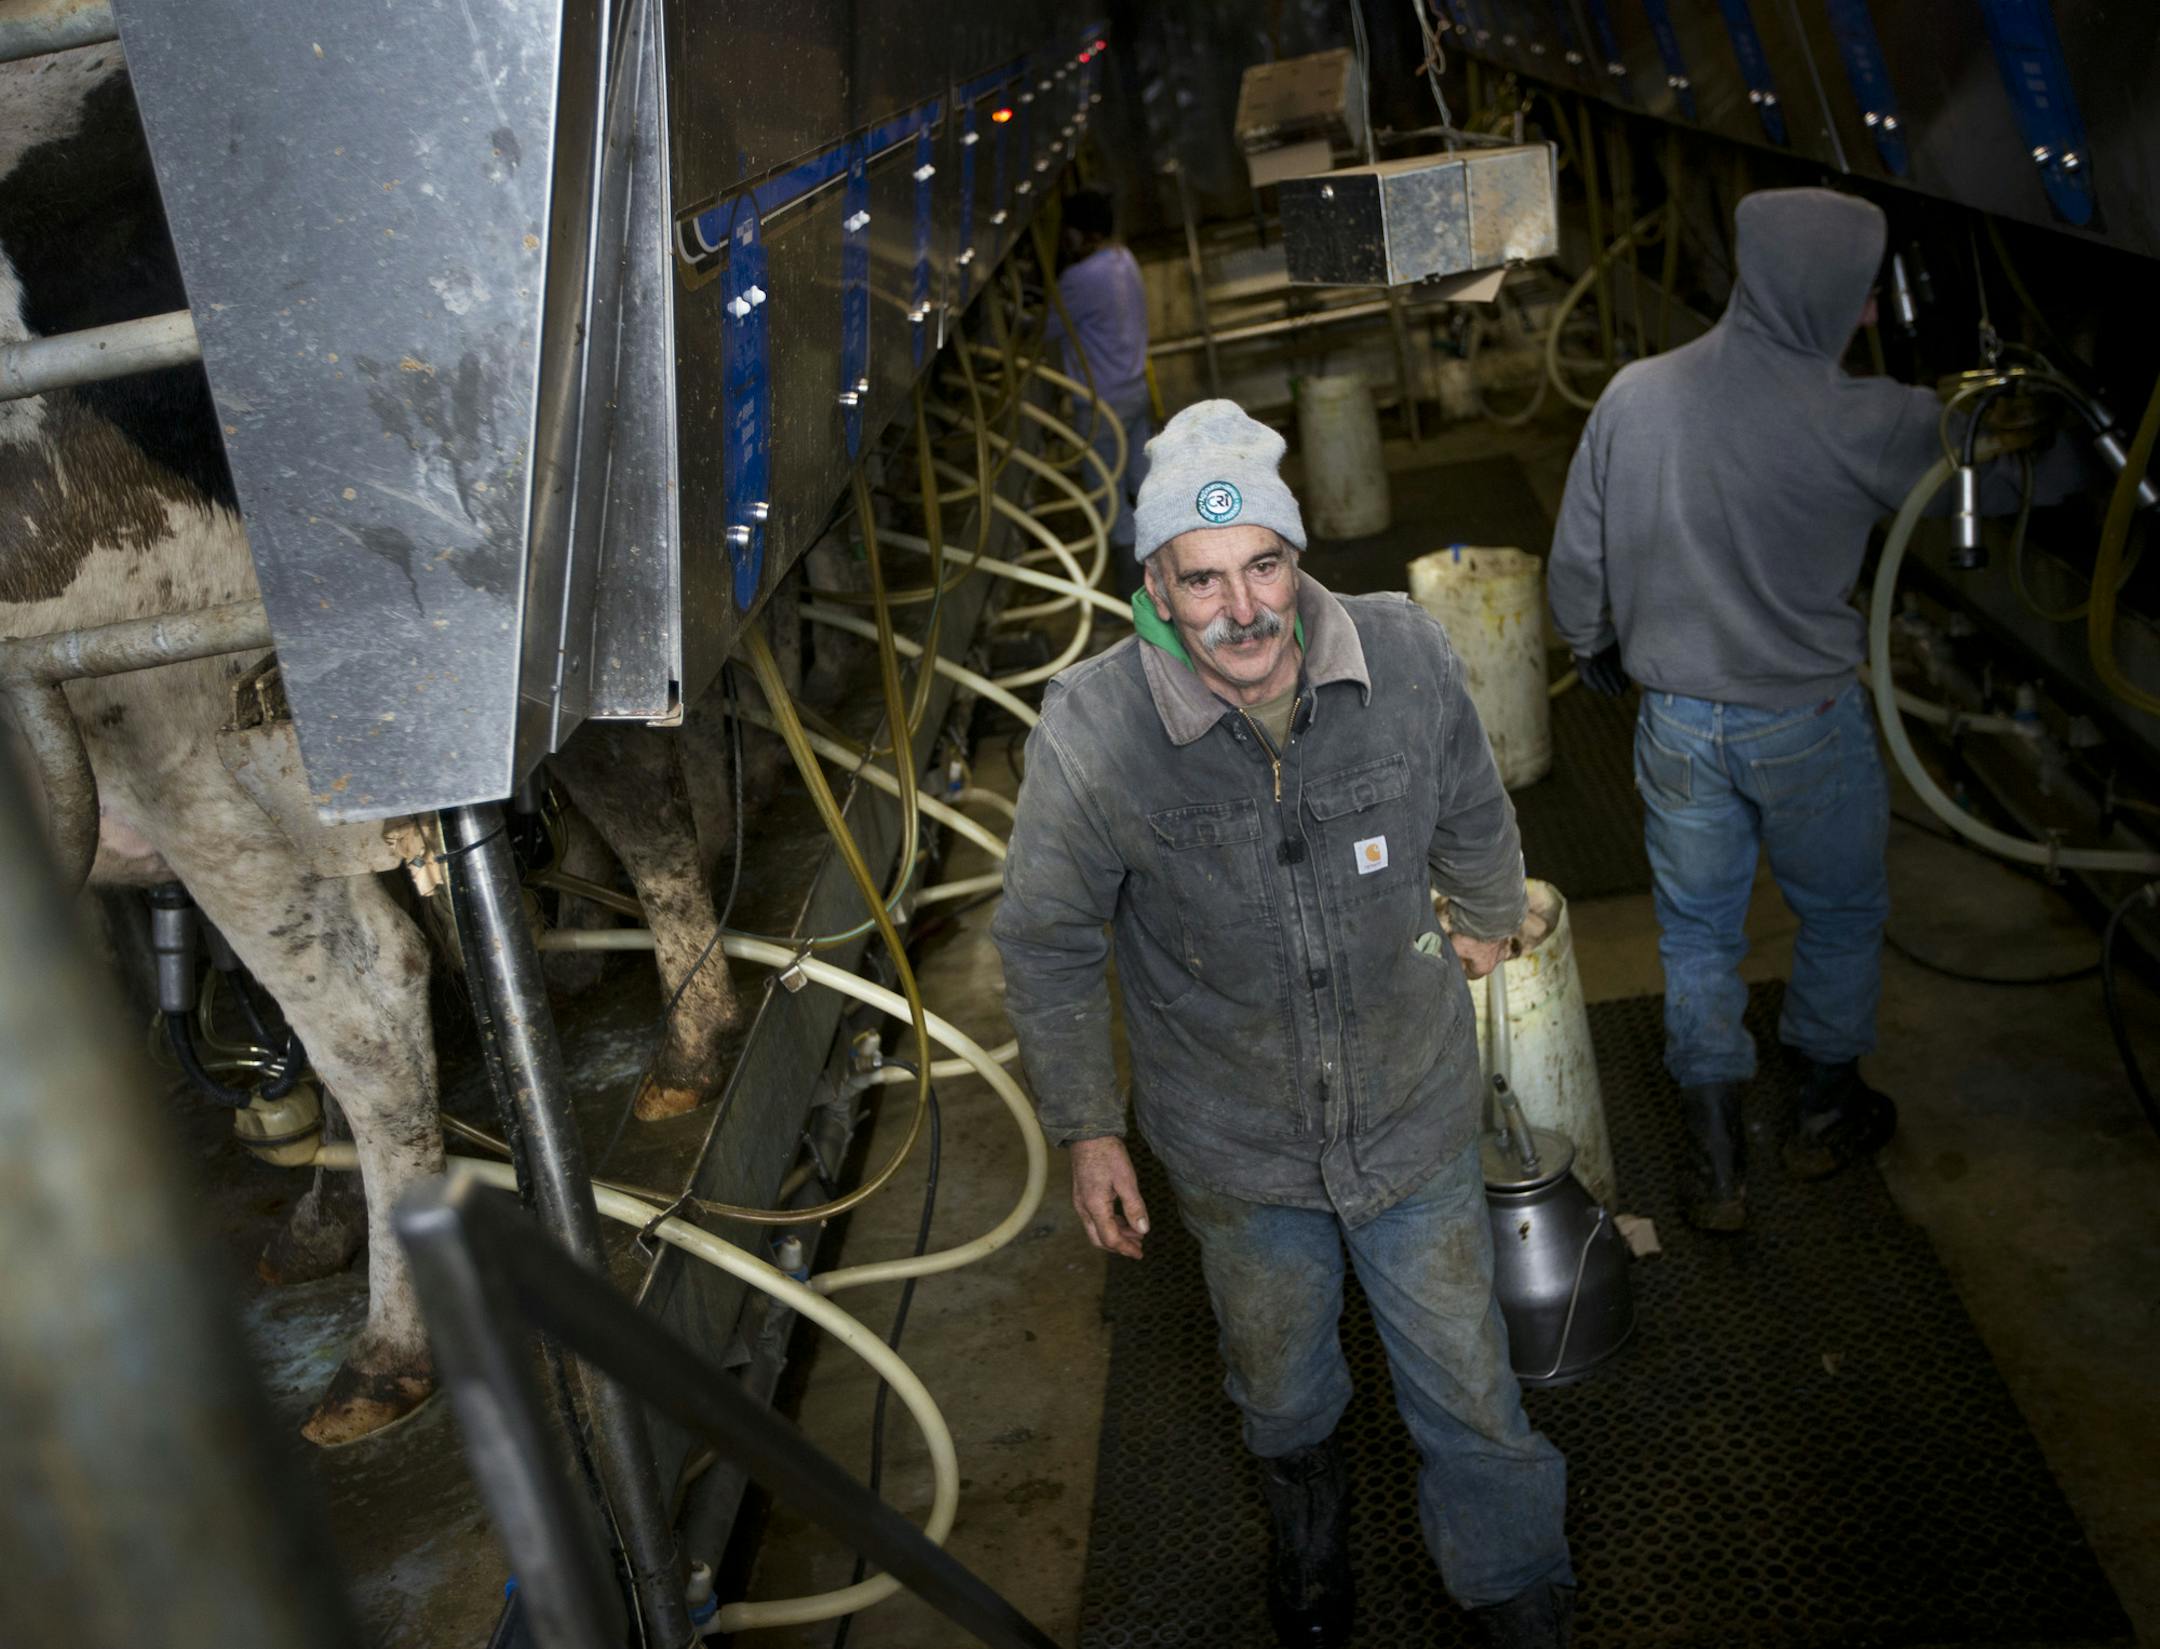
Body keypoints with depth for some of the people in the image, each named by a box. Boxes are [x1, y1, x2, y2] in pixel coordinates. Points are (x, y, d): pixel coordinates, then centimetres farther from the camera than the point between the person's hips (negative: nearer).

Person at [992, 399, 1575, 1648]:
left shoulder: (1407, 658, -19)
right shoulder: (1090, 734, -24)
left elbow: (1472, 817, 4)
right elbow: (1047, 946, -8)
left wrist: (1491, 921, 22)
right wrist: (1088, 1127, -2)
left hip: (1417, 1119, 0)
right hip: (1236, 1150, 0)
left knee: (1470, 1392, 17)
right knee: (1280, 1385, 27)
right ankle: (1310, 1532, 63)